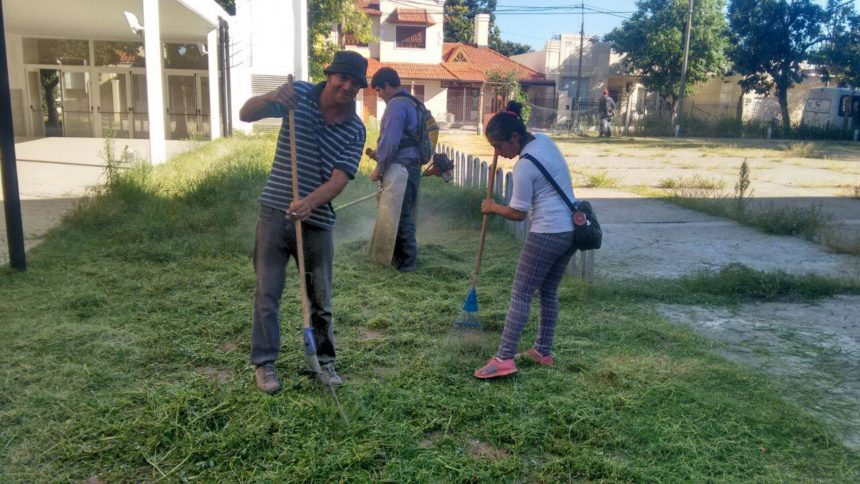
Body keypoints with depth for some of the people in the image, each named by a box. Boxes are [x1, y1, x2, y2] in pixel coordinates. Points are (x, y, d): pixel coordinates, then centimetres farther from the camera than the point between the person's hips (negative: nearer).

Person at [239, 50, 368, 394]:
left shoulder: (355, 130, -3)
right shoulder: (299, 95, -3)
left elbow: (339, 179, -13)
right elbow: (246, 115, -6)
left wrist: (309, 202, -32)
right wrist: (269, 98, -28)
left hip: (317, 222, 1)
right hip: (275, 213, -1)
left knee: (321, 297, 10)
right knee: (267, 292, 4)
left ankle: (325, 361, 27)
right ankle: (264, 363, 18)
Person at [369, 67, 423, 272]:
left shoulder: (396, 104, -13)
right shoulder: (411, 103, 19)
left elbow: (390, 140, -19)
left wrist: (379, 167, -11)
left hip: (400, 168, -10)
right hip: (410, 167, 10)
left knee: (400, 215, -4)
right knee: (405, 215, 15)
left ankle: (406, 262, 2)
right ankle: (402, 257, 24)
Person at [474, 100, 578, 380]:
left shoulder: (524, 166, -18)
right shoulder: (544, 140, 6)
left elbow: (518, 213, -12)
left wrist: (492, 207, 5)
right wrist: (506, 117, 17)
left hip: (546, 235, -9)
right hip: (571, 231, 10)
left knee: (520, 296, -5)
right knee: (549, 292, 18)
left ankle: (504, 359, -7)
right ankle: (543, 351, 25)